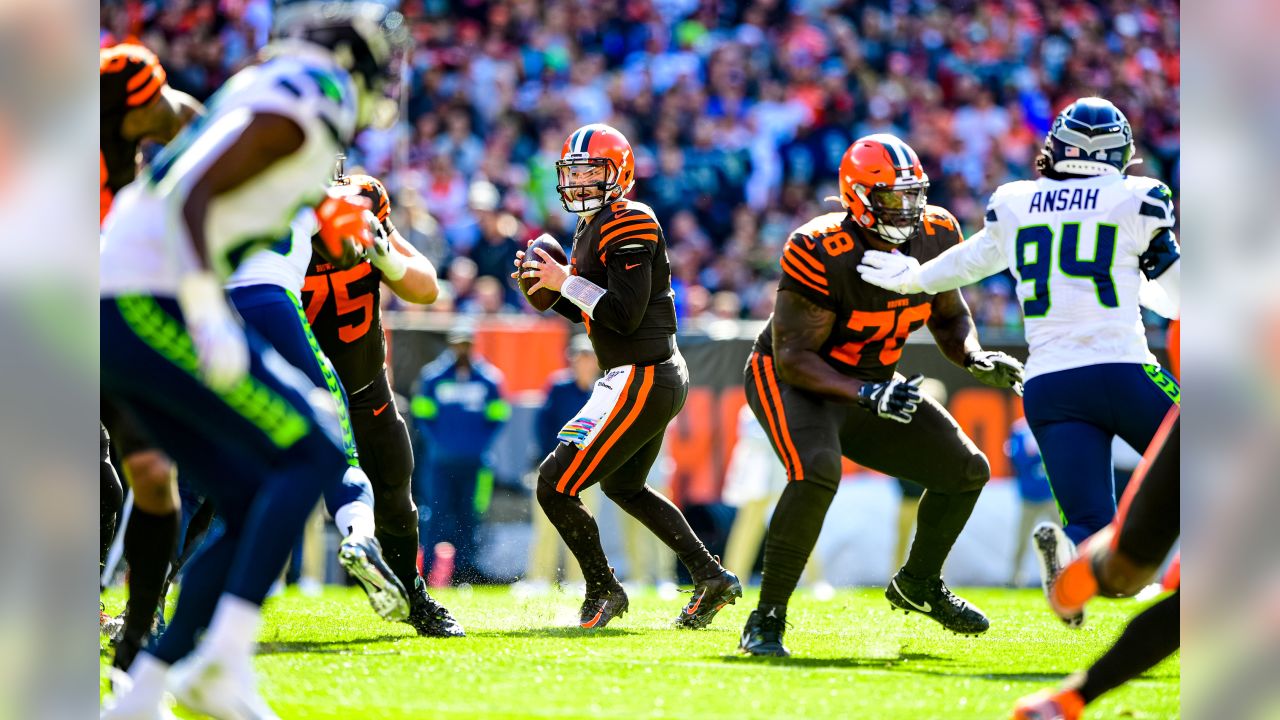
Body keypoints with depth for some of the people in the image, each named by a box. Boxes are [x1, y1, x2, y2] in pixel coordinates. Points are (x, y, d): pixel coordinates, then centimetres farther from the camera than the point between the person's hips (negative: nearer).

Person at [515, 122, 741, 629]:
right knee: (623, 486, 29)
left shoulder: (629, 225, -16)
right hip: (660, 378, 11)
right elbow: (586, 311, 23)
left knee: (555, 486, -8)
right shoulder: (591, 228, 14)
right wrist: (546, 287, 7)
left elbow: (625, 313, -24)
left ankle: (603, 591, 6)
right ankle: (710, 578, 28)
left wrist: (565, 282, -17)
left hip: (642, 377, -11)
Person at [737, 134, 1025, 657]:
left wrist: (975, 359, -12)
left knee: (967, 472, 6)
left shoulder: (935, 236, -8)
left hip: (869, 384, 7)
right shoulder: (822, 253, -29)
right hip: (793, 381, -7)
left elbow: (948, 316, 9)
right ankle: (765, 621, -24)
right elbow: (792, 357, -26)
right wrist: (867, 396, -37)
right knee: (817, 473, -35)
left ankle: (918, 584, 32)